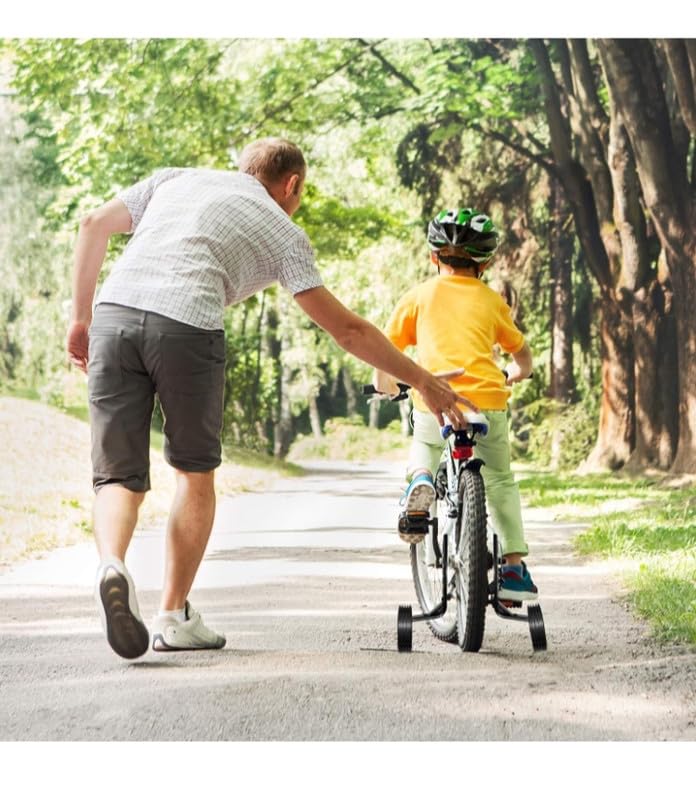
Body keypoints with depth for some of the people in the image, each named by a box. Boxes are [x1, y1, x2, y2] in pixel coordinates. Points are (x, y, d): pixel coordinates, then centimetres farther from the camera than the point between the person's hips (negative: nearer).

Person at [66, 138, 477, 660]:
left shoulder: (175, 179, 30)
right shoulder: (282, 230, 20)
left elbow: (94, 226, 19)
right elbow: (346, 328, 17)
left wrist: (81, 318, 23)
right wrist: (423, 381, 24)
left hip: (114, 313, 3)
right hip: (187, 325, -3)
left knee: (119, 477, 8)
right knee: (196, 473, 19)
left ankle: (112, 565, -22)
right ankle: (175, 615, 21)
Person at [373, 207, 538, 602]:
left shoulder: (420, 295, 12)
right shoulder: (492, 300, 16)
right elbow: (523, 355, 26)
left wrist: (385, 384, 29)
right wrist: (513, 376, 48)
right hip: (487, 402, 1)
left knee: (425, 446, 33)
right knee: (500, 481, 21)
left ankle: (420, 479, -1)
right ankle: (514, 567, 14)